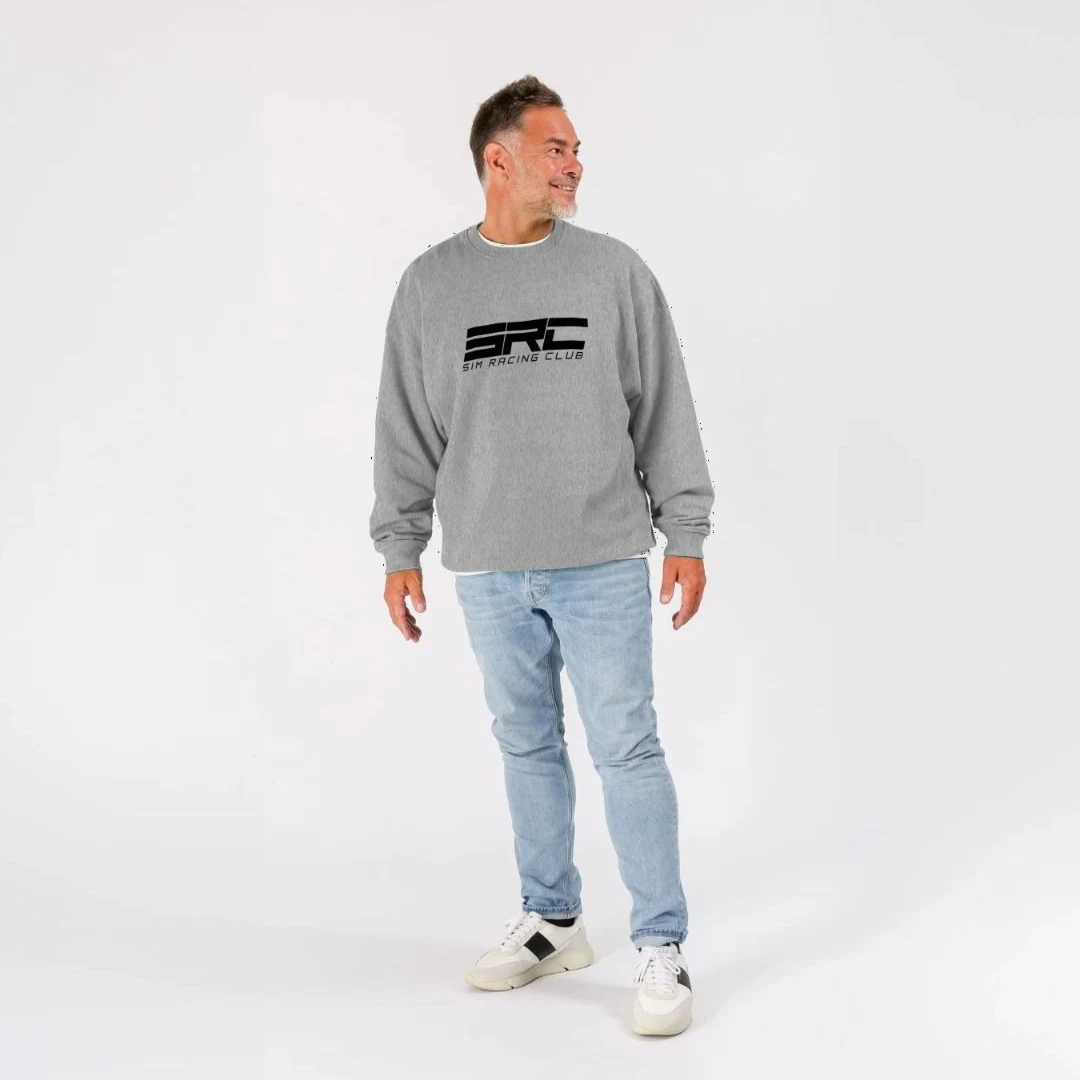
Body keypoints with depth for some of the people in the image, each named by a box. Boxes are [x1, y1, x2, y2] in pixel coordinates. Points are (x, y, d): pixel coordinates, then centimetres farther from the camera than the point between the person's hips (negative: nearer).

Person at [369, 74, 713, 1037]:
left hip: (604, 562, -2)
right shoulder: (431, 285, 5)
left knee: (626, 748, -1)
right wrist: (400, 548, 6)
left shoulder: (616, 271, 2)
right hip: (489, 570, 2)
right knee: (528, 746, 12)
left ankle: (662, 946, 9)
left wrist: (687, 533, -1)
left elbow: (664, 412, 3)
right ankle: (553, 921, 28)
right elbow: (407, 429, 8)